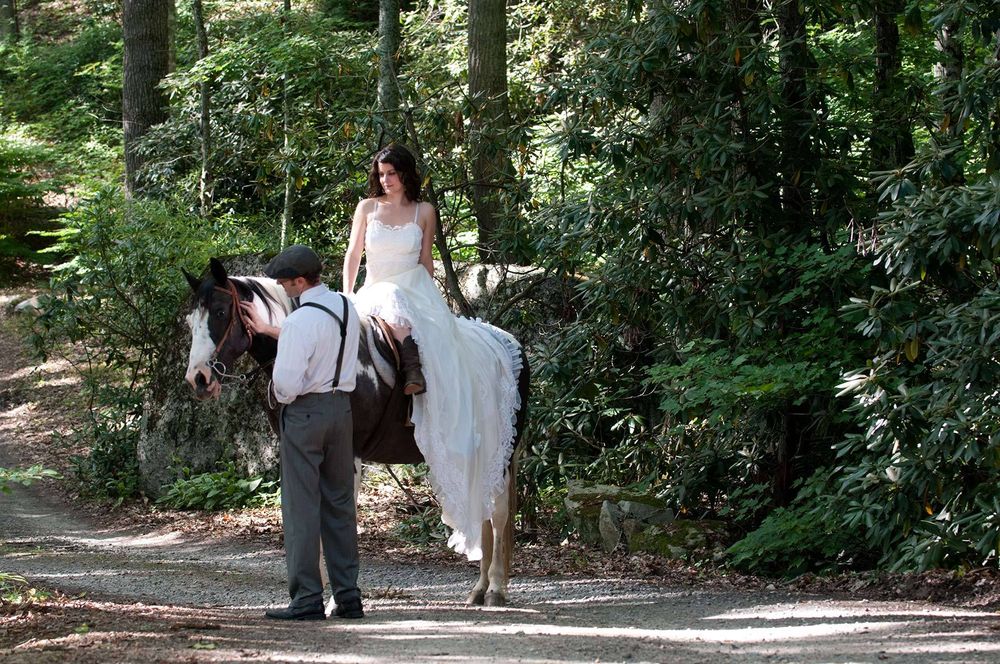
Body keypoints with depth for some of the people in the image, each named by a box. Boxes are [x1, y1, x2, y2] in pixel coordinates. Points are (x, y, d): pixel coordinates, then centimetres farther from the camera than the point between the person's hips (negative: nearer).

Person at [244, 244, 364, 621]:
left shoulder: (301, 321, -20)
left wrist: (281, 394, 0)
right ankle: (348, 596, 13)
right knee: (340, 502, 12)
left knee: (301, 505, -2)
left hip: (303, 412, -8)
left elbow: (287, 382, -23)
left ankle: (307, 600, -2)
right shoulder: (347, 308, 6)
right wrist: (267, 330, 31)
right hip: (342, 407, 8)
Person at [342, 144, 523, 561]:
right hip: (375, 293, 0)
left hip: (415, 294, 0)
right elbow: (353, 255, 10)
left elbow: (426, 262, 12)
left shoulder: (423, 212, 8)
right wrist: (346, 299, -1)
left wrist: (429, 302, 7)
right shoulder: (367, 208, 10)